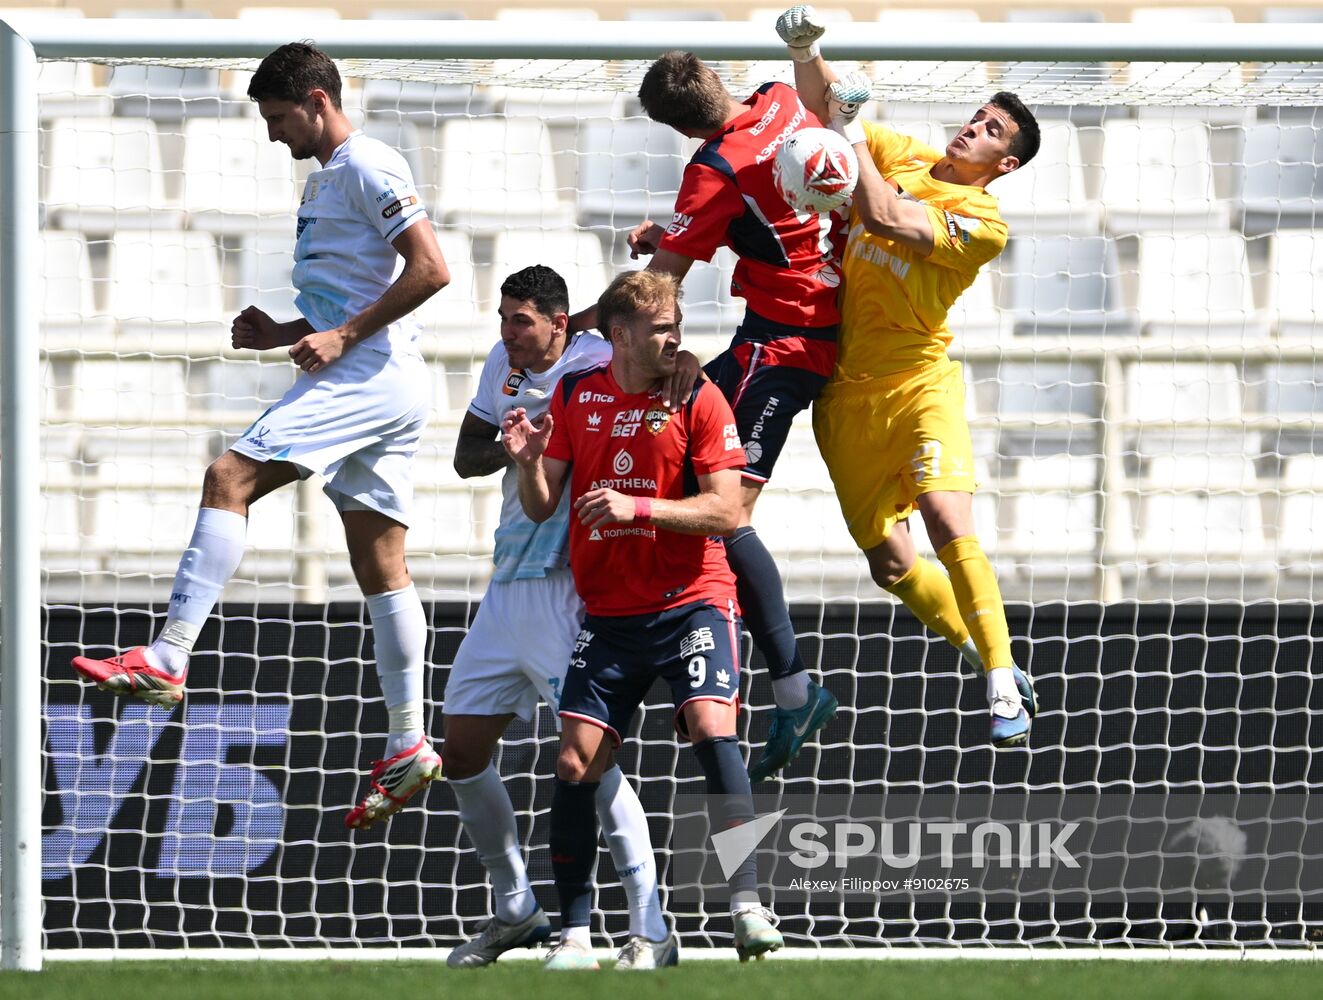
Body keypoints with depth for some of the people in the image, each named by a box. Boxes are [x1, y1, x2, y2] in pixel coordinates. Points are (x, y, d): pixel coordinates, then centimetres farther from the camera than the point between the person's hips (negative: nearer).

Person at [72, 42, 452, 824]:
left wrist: (342, 336, -19)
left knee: (231, 479, -19)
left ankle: (167, 661, -26)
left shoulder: (370, 168, -8)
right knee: (379, 564, 8)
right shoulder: (325, 181, 24)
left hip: (369, 377, -11)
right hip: (368, 386, 11)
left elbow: (431, 269, -17)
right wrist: (288, 334, 14)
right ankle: (408, 746, 7)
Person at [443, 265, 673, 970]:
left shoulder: (595, 363, -9)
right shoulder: (504, 365, 12)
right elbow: (466, 457, 15)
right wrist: (514, 444, -6)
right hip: (508, 587, 8)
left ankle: (650, 929, -14)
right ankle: (514, 911, 25)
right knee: (461, 757, 10)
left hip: (568, 592, -8)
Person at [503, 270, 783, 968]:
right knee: (576, 763, -4)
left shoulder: (698, 399, -4)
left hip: (692, 600, -3)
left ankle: (748, 906, -22)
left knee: (711, 727, -24)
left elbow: (726, 511, -11)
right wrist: (529, 462, -12)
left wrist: (637, 505, -23)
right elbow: (542, 508, 9)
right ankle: (573, 937, 4)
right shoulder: (575, 396, 6)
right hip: (607, 614, 3)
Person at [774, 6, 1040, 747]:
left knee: (950, 524, -25)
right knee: (889, 563, 2)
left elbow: (885, 218, -21)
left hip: (921, 382, -5)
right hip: (847, 392, 5)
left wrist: (851, 131, -13)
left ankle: (1004, 685, -19)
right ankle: (999, 669, 18)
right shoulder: (900, 157, 10)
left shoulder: (984, 221, -8)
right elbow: (823, 104, 15)